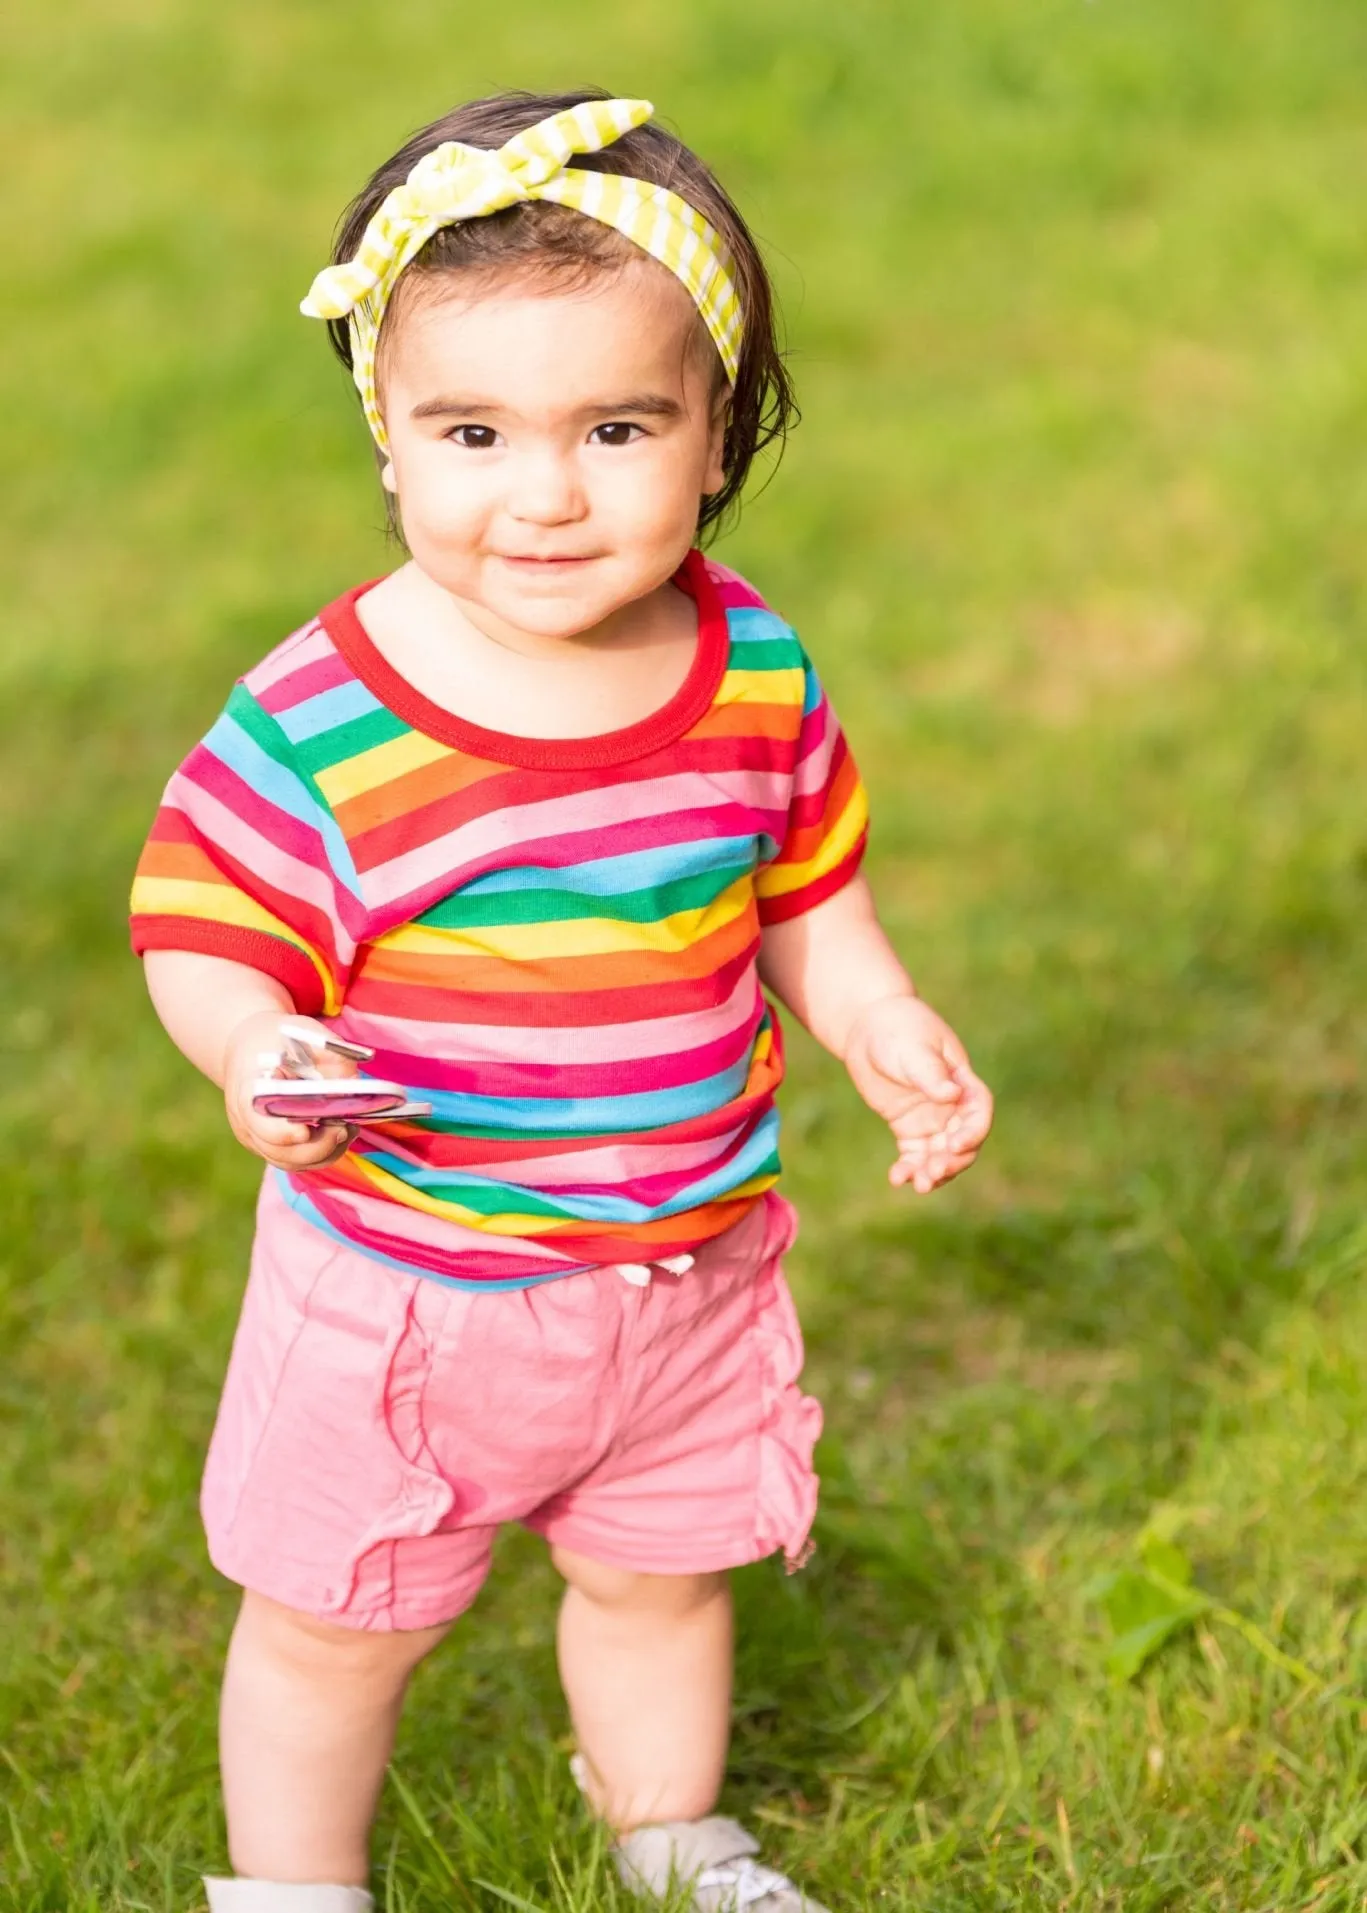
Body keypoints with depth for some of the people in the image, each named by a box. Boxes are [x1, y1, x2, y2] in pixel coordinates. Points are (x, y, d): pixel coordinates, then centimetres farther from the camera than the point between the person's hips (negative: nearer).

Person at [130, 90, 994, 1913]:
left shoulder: (756, 672, -9)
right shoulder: (319, 722, -23)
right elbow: (207, 927, -16)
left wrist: (882, 1025, -5)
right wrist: (255, 1048, -36)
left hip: (688, 1266, 4)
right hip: (401, 1289, -3)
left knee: (661, 1574, 25)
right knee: (338, 1619, 14)